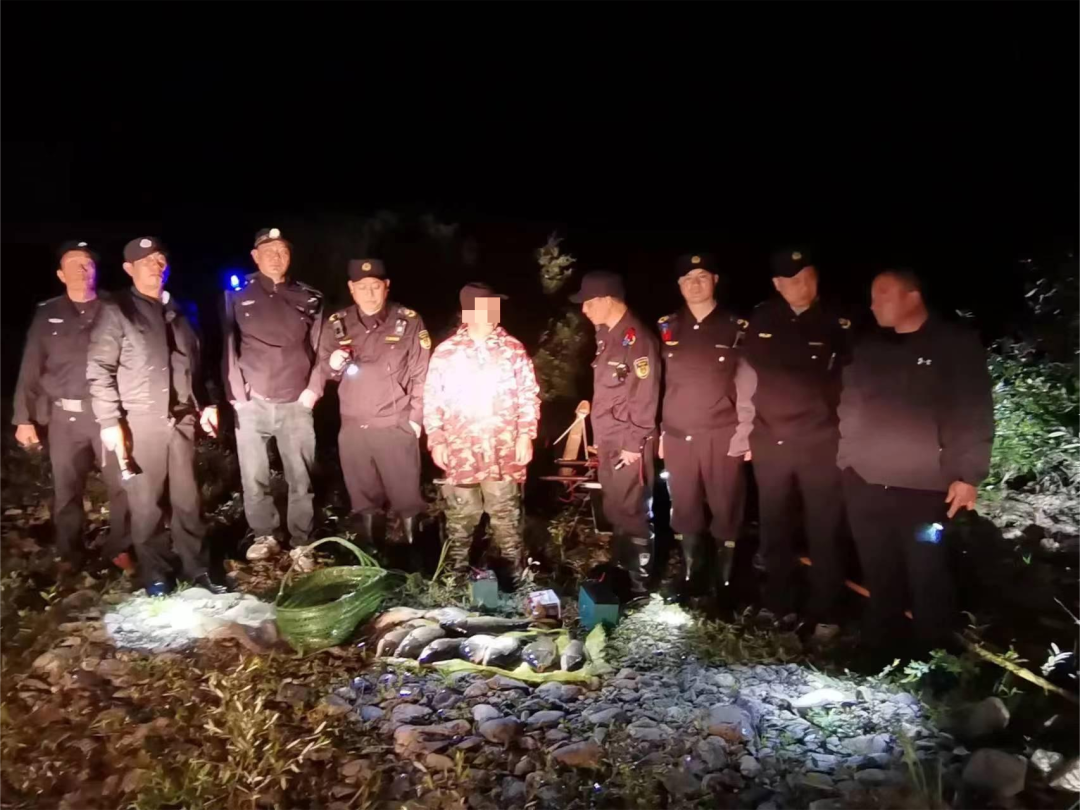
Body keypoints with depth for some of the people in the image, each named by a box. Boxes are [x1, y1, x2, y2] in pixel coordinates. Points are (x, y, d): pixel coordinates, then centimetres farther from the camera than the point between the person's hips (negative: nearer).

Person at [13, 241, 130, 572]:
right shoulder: (47, 315, 7)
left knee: (122, 485, 0)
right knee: (67, 491, 8)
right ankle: (71, 559, 19)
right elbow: (30, 370, 7)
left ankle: (119, 549, 16)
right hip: (66, 417, 1)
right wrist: (24, 418, 2)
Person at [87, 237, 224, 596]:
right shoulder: (116, 311, -2)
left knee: (187, 499, 9)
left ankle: (197, 568, 19)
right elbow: (99, 370, -7)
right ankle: (155, 575, 16)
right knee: (146, 502, 3)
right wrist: (110, 421, -14)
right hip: (139, 421, -4)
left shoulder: (179, 311, 14)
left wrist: (205, 405, 13)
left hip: (181, 420, 4)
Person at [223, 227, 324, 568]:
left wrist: (313, 389, -2)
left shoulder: (309, 298, 7)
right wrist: (236, 394, -5)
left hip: (296, 404, 0)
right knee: (254, 478, 7)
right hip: (252, 403, 0)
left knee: (301, 478, 2)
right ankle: (264, 536, 24)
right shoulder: (237, 295, 5)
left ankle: (301, 543, 12)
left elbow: (321, 347, 8)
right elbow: (226, 346, 3)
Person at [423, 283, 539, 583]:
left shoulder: (513, 349, 4)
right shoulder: (445, 352, 2)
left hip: (505, 452, 0)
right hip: (460, 451, 0)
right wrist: (436, 440, 0)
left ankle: (514, 572, 20)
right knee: (461, 517, 10)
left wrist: (525, 435, -2)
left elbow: (528, 396, 5)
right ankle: (458, 571, 24)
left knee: (506, 515, 8)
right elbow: (432, 399, 4)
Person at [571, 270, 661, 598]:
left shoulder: (637, 338, -17)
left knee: (630, 512, -1)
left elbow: (645, 395, -19)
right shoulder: (605, 334, 9)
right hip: (607, 440, 9)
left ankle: (639, 581, 11)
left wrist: (634, 443, -17)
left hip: (628, 443, -9)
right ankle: (620, 569, 31)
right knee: (614, 509, 17)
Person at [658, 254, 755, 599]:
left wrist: (744, 435, -6)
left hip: (722, 436, -3)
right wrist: (658, 431, 5)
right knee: (685, 512, 10)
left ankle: (727, 580, 18)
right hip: (677, 437, 3)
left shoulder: (735, 327, 0)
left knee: (726, 512, 4)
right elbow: (658, 383, 8)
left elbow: (747, 385, -2)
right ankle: (691, 576, 25)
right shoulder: (667, 328, 8)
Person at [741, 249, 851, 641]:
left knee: (823, 532, 5)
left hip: (820, 442, -3)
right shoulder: (760, 320, 2)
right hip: (770, 441, 3)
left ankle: (825, 613, 19)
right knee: (774, 528, 14)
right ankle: (776, 603, 30)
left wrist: (848, 433, -11)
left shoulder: (837, 323, -7)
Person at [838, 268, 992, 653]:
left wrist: (967, 474, -11)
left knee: (927, 578, 0)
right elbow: (849, 411, 16)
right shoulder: (868, 350, 14)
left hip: (923, 488, -4)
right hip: (866, 485, 5)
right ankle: (879, 647, 25)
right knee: (879, 575, 12)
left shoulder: (956, 344, 0)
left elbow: (975, 415, -5)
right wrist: (845, 461, 10)